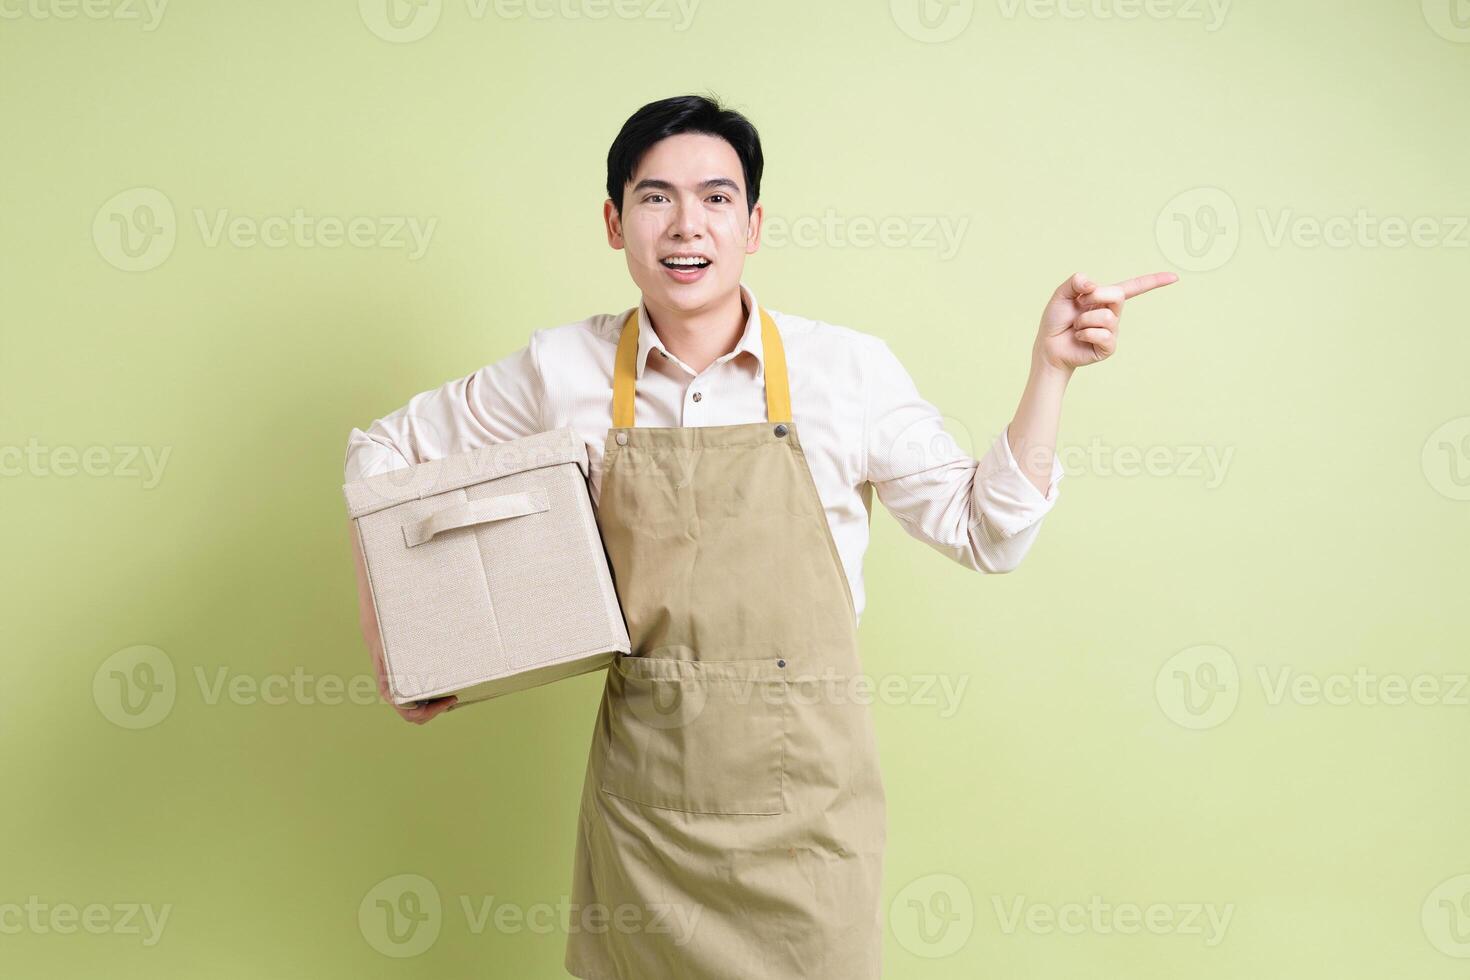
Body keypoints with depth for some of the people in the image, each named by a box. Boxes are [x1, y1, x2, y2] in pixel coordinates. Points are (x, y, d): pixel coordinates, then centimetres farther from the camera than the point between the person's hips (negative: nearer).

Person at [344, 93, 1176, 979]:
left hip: (805, 803, 0)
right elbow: (387, 450, 11)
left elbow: (986, 533, 2)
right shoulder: (563, 371, -2)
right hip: (642, 797, 1)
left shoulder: (850, 369, -4)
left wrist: (1051, 365, -7)